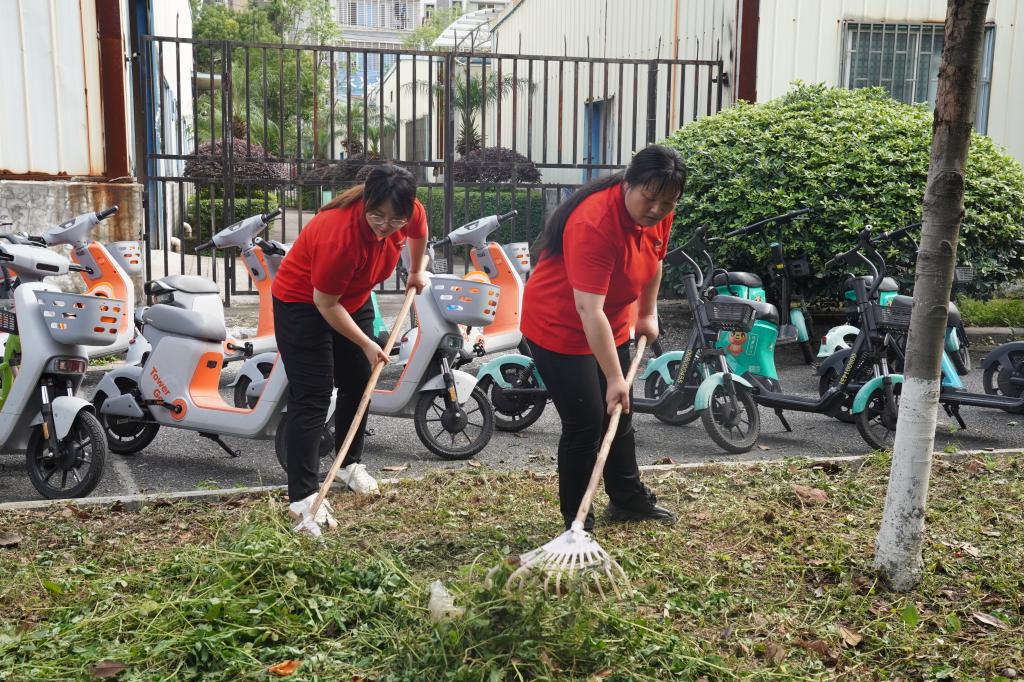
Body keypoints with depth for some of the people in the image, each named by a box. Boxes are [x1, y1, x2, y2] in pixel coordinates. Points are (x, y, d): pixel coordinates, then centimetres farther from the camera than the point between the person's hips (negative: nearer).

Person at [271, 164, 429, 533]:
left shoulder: (411, 212, -20)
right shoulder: (341, 233, -39)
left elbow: (418, 233, 8)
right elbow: (325, 303, -27)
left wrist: (417, 270, 20)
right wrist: (366, 344, -20)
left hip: (354, 299, 7)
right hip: (303, 303, -7)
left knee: (358, 383, 14)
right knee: (312, 398, -11)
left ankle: (350, 464, 34)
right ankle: (303, 496, -8)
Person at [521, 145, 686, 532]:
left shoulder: (658, 215, -8)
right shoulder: (595, 224, -34)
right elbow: (588, 309, -37)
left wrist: (648, 314, 16)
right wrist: (614, 378, -36)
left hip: (610, 327, 8)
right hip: (560, 329, -8)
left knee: (618, 413, 18)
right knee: (585, 423, -8)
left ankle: (628, 499, 36)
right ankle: (577, 521, 8)